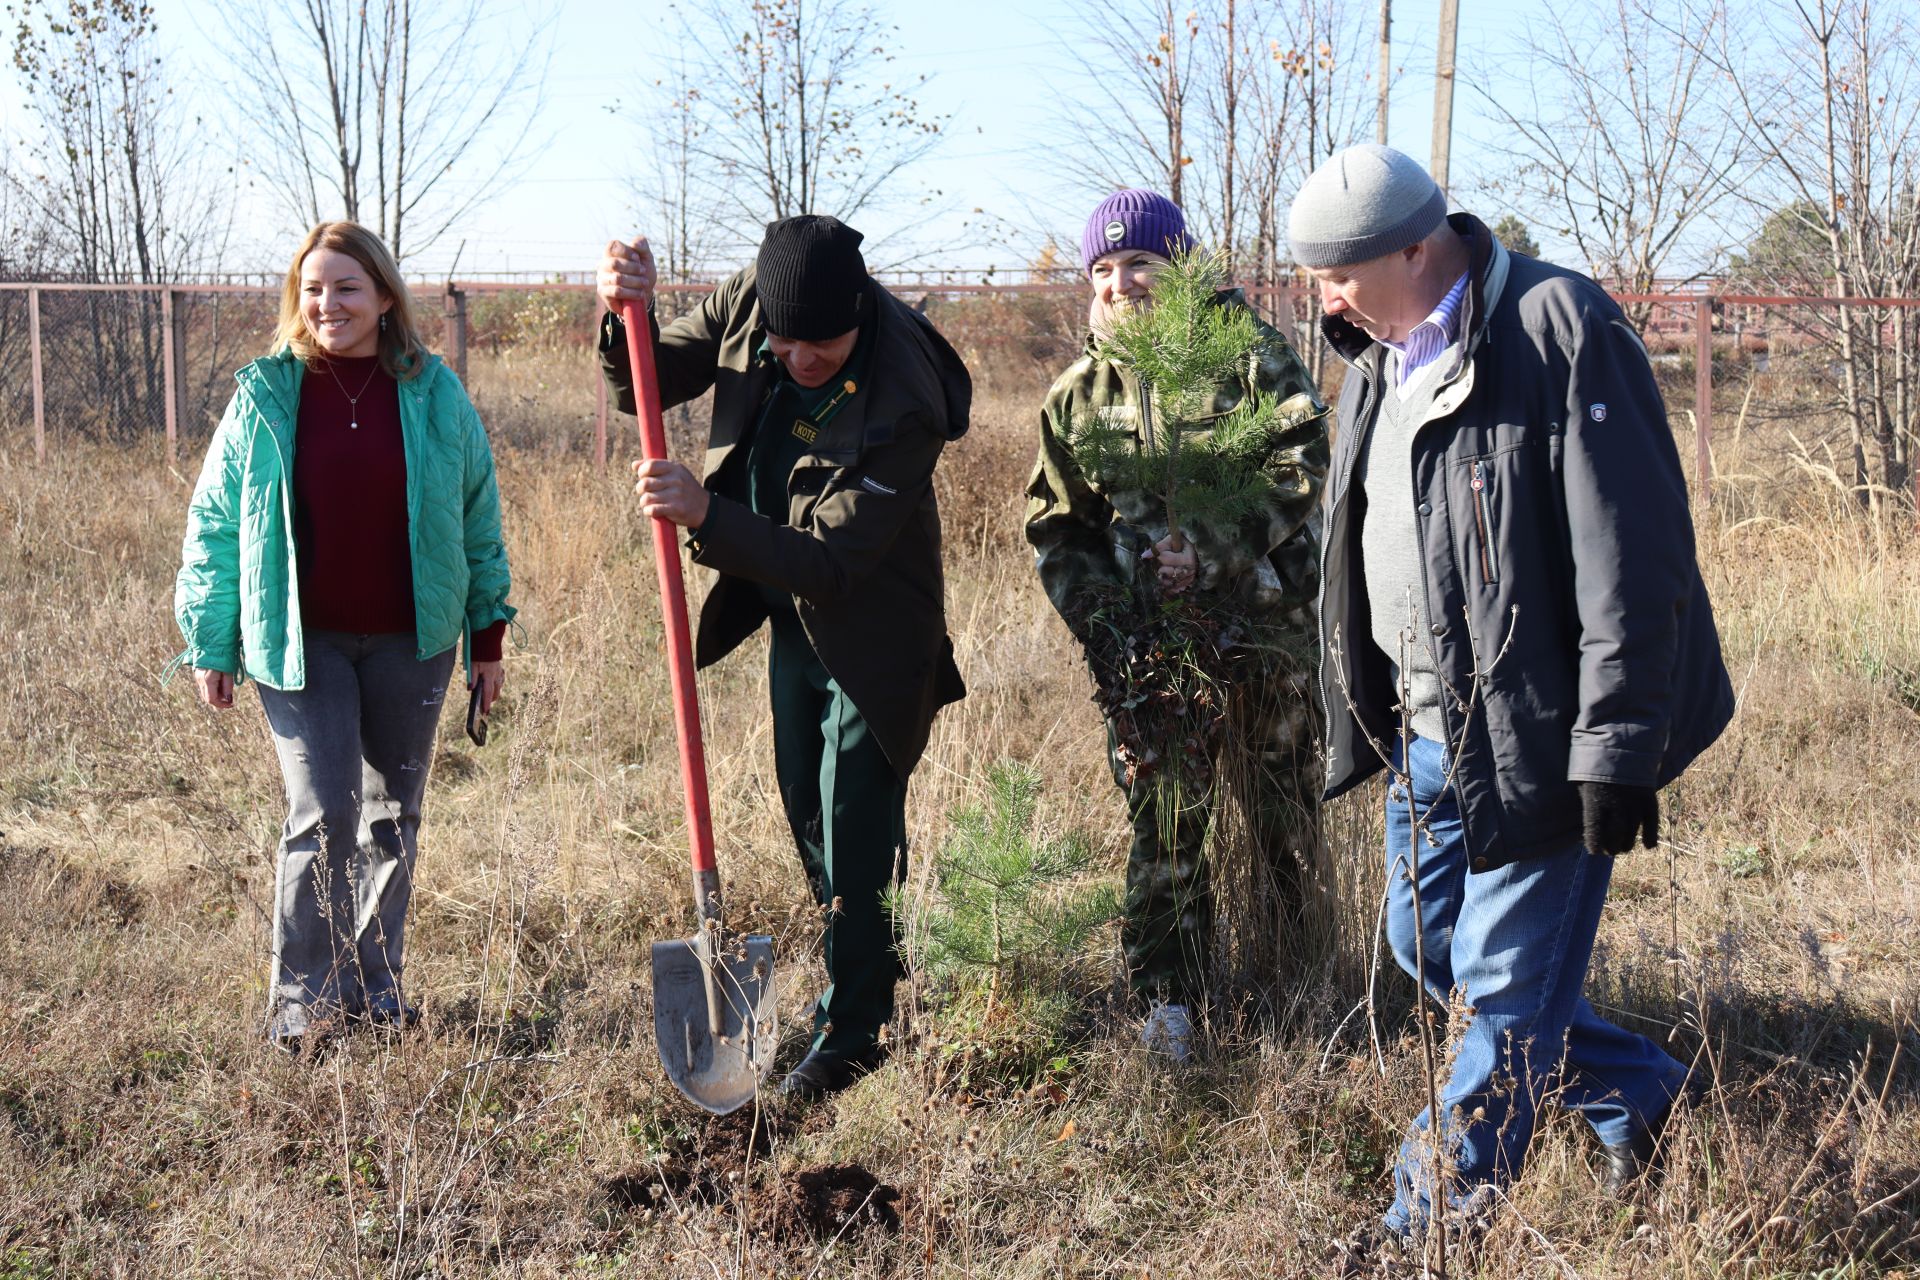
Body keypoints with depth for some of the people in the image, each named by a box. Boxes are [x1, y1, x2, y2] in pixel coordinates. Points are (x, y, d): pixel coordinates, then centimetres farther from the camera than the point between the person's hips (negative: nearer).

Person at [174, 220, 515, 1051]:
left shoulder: (434, 395, 1)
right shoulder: (265, 398, -3)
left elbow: (478, 519, 8)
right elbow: (213, 528, 3)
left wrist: (487, 634, 8)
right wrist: (210, 645, 2)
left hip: (410, 640, 2)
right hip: (300, 641, -2)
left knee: (394, 813, 10)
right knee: (324, 812, -8)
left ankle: (376, 979, 25)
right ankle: (301, 995, 5)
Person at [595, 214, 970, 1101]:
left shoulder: (902, 405, -32)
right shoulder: (748, 302, -14)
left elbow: (831, 560, -32)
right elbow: (646, 386, -2)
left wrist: (708, 516, -44)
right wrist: (624, 317, -23)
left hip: (872, 630, -7)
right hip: (790, 610, 7)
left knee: (856, 828, -3)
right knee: (807, 809, 19)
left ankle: (851, 1032, 11)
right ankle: (868, 963, 40)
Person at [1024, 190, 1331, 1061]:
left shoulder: (1247, 353, -1)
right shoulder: (1077, 394, 9)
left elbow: (1302, 467, -12)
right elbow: (1056, 526, 12)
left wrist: (1211, 551, -22)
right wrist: (1101, 615, -2)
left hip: (1266, 618, -1)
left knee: (1287, 809, 10)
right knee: (1164, 823, 0)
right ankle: (1168, 999, 10)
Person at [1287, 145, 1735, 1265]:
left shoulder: (1561, 331, -16)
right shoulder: (1381, 359, 11)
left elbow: (1628, 557, -19)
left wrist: (1614, 748, -20)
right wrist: (1368, 721, 21)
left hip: (1537, 734, -9)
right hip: (1431, 737, 9)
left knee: (1505, 988, 0)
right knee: (1428, 949, 16)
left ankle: (1427, 1230, 16)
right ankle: (1639, 1096, 34)